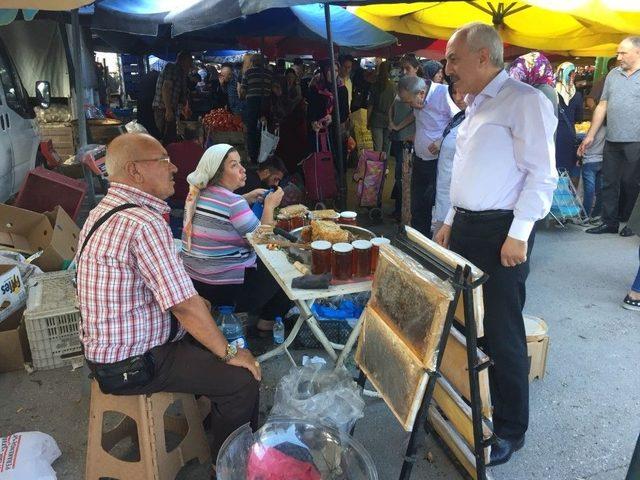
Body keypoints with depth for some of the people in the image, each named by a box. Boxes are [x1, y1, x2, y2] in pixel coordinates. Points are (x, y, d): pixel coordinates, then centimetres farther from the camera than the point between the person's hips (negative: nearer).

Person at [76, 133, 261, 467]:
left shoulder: (104, 210, 5)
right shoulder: (145, 224, -28)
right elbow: (185, 305, -27)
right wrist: (229, 354, -13)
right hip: (130, 365, -10)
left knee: (213, 341, 21)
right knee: (243, 379, -9)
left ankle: (217, 419, 38)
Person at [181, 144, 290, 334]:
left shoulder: (198, 195, 2)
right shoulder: (233, 202, -23)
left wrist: (247, 199, 10)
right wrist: (269, 206, -4)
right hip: (227, 289, -8)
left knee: (264, 262, 29)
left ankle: (257, 310, 41)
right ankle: (267, 322, 27)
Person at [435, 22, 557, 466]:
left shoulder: (524, 101, -10)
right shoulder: (475, 105, 16)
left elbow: (542, 174, -15)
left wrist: (518, 234, -19)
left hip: (501, 234, -8)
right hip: (466, 227, 8)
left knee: (502, 334, 0)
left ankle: (510, 430, 19)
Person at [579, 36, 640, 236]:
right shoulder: (613, 75, 14)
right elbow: (602, 106, 15)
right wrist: (590, 136, 12)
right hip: (612, 141, 5)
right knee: (609, 182, 8)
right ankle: (609, 222, 17)